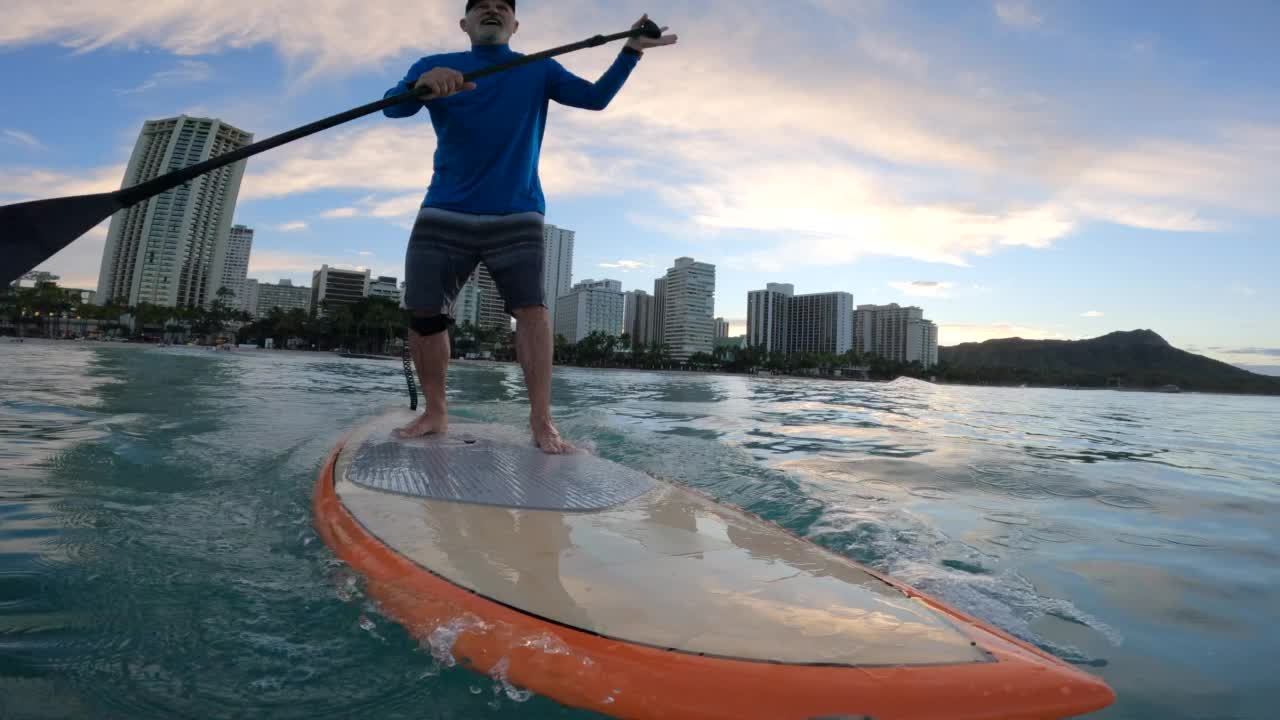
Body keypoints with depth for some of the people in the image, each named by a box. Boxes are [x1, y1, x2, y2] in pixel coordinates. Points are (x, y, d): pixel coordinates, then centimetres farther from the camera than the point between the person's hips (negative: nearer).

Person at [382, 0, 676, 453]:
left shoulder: (539, 70, 14)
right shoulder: (433, 66, 12)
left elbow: (596, 97, 4)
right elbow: (392, 108, -5)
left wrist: (631, 50, -8)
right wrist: (422, 84, -26)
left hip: (516, 217, -1)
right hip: (443, 216, 2)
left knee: (532, 307, -19)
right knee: (423, 315, -2)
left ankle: (541, 420, -15)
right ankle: (435, 413, 14)